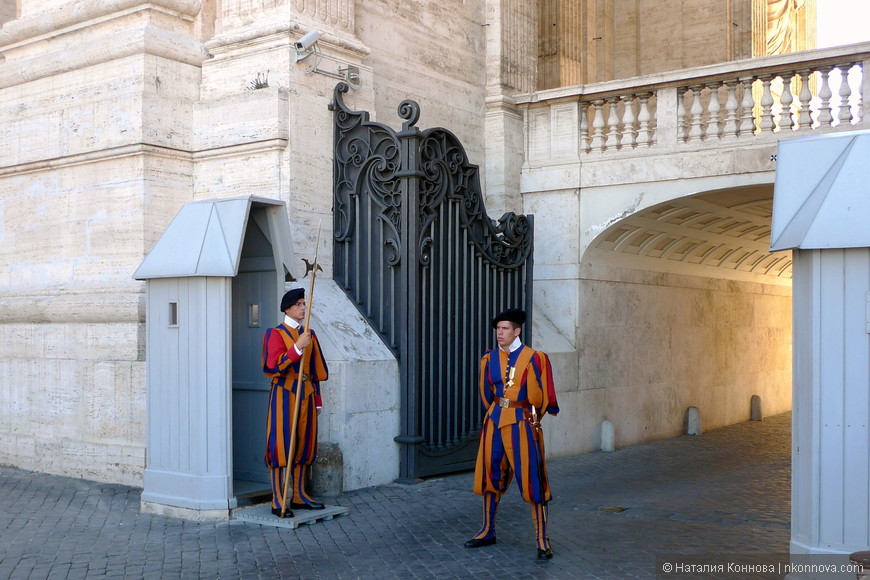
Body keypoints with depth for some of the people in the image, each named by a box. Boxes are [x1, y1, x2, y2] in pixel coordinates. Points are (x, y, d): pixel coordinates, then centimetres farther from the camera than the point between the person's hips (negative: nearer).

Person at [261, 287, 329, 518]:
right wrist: (298, 347, -26)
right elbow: (274, 365, -18)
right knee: (280, 445, -5)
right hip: (285, 393, -6)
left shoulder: (309, 334, 14)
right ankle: (278, 501, -1)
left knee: (304, 445, 9)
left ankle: (299, 496, 19)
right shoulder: (276, 333, -5)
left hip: (306, 394, 7)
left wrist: (317, 400, 15)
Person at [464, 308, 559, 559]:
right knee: (490, 476, 12)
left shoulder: (533, 358, -9)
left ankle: (542, 540, 5)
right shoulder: (489, 359, 4)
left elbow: (542, 397, -1)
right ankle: (488, 531, 27)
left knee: (531, 480, -3)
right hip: (494, 423, 5)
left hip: (522, 424, -5)